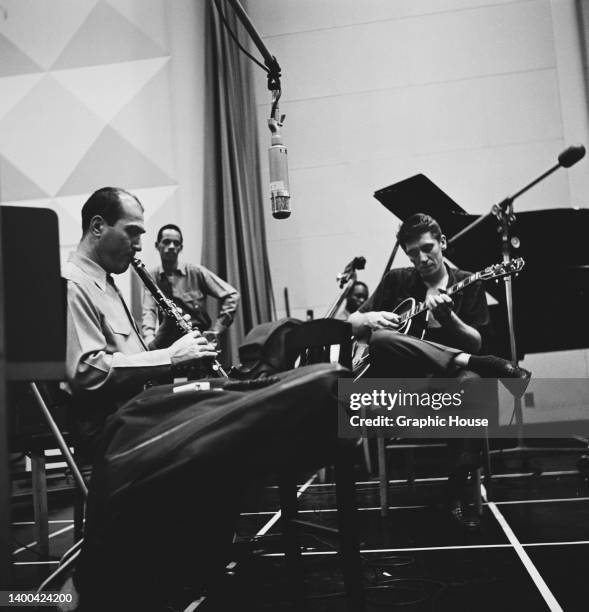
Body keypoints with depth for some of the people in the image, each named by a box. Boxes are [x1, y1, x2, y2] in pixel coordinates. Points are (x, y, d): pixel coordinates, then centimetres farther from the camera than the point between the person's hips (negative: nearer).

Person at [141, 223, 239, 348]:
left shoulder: (195, 272, 2)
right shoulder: (151, 277, 5)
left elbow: (232, 296, 0)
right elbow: (148, 311, -8)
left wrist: (215, 330, -7)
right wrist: (150, 340, -28)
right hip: (167, 343, 2)